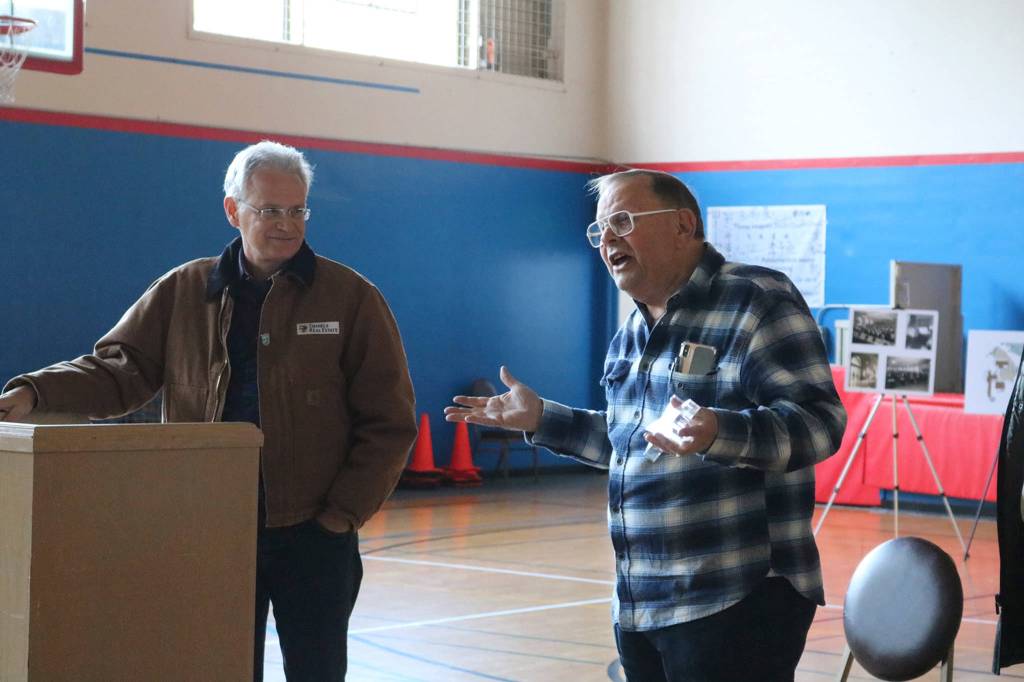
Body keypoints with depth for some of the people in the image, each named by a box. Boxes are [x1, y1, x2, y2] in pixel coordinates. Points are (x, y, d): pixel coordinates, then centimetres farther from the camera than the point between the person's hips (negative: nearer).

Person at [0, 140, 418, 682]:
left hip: (313, 532, -2)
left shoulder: (350, 297, -1)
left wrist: (344, 511, -8)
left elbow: (388, 420, -2)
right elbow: (122, 367, 3)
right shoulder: (184, 292, 6)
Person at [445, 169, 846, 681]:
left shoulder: (757, 302, -11)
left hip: (738, 602, -8)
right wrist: (540, 418, 19)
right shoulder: (632, 331, 16)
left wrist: (718, 433, -36)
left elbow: (820, 421, -19)